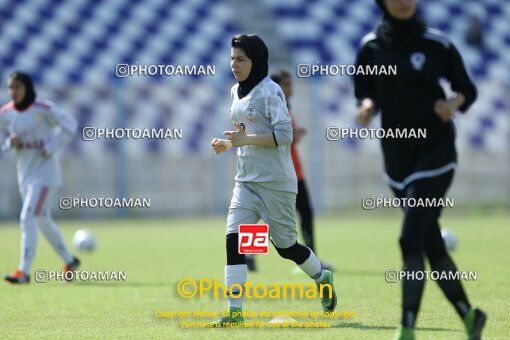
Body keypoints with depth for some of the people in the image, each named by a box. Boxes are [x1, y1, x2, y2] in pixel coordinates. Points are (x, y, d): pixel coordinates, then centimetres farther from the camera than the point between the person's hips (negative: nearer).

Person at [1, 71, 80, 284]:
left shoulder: (43, 109, -15)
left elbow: (70, 125, -8)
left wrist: (51, 147, -16)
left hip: (45, 172, -7)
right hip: (24, 173, 7)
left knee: (28, 218, -17)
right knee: (43, 221, 16)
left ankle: (24, 272, -16)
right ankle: (69, 261, 34)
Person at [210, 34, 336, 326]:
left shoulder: (270, 91, -13)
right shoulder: (237, 91, 12)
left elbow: (285, 135, -19)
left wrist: (246, 140, -25)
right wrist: (228, 144, 4)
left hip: (275, 183, -7)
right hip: (247, 181, 7)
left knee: (285, 245, 6)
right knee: (234, 240, -10)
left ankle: (323, 278, 35)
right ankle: (234, 311, -12)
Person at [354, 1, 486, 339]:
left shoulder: (437, 44, -4)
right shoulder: (371, 47, 3)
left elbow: (467, 89, 5)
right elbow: (365, 92, 12)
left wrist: (454, 103, -16)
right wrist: (367, 106, -11)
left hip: (435, 150, -4)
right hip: (397, 156, 4)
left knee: (411, 239, -16)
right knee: (431, 246, 9)